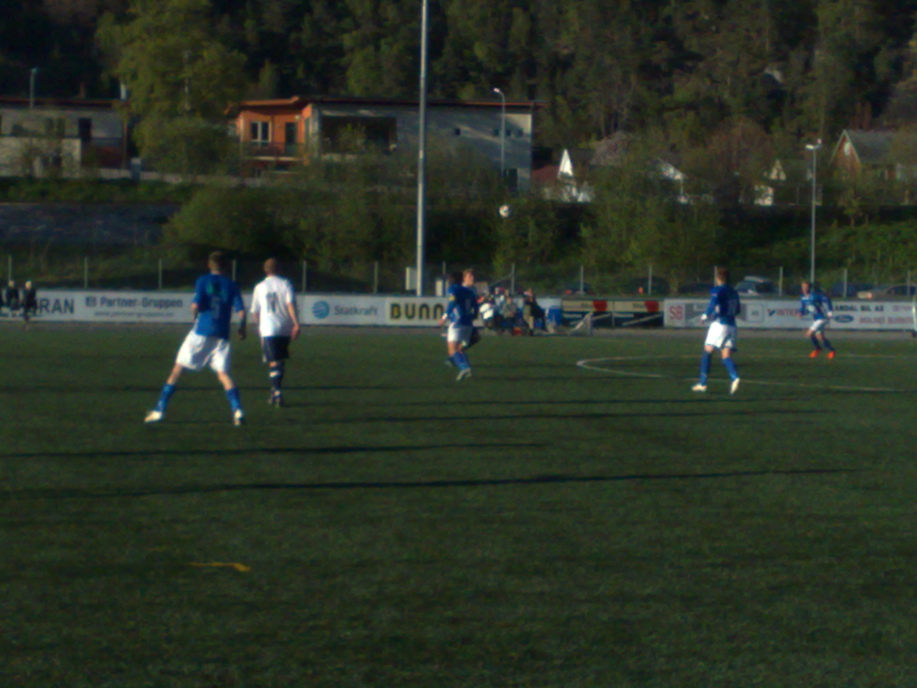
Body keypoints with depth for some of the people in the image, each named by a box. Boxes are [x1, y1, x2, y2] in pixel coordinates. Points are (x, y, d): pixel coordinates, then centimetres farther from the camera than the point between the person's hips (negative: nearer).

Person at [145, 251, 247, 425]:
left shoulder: (203, 281, -1)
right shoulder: (231, 285, 5)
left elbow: (196, 306, -13)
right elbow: (241, 311, -2)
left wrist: (194, 313, 10)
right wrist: (242, 328, 16)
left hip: (201, 332, -2)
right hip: (221, 336, 2)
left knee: (177, 369, 5)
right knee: (223, 374, 5)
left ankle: (160, 409, 3)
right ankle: (237, 410, -15)